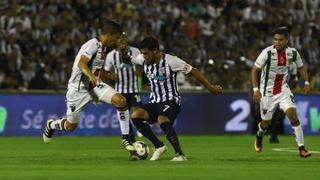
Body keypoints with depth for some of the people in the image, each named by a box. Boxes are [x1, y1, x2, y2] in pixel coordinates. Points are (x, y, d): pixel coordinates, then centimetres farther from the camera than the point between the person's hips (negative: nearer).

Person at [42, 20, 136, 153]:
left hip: (94, 86, 7)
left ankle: (126, 138, -8)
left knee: (121, 100, -17)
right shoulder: (93, 44, -20)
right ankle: (51, 125, 40)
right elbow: (81, 63, -34)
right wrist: (91, 76, -53)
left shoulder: (103, 47, 8)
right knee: (71, 126, 5)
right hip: (78, 88, -7)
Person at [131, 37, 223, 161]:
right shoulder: (143, 60, 0)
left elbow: (193, 71, -5)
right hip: (154, 102, 6)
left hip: (170, 101, -6)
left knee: (162, 120, -35)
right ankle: (159, 146, -5)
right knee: (135, 115, -19)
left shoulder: (171, 61, -15)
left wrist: (210, 87, 0)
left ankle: (180, 155, -30)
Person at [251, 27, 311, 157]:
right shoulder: (267, 52, -19)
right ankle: (259, 136, 45)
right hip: (267, 91, -2)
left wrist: (306, 83, -1)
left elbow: (300, 67, 12)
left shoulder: (292, 53, -7)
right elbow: (254, 70, -13)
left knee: (293, 115, -16)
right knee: (266, 123, 8)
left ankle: (301, 148, -13)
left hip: (283, 89, 2)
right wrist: (255, 89, -21)